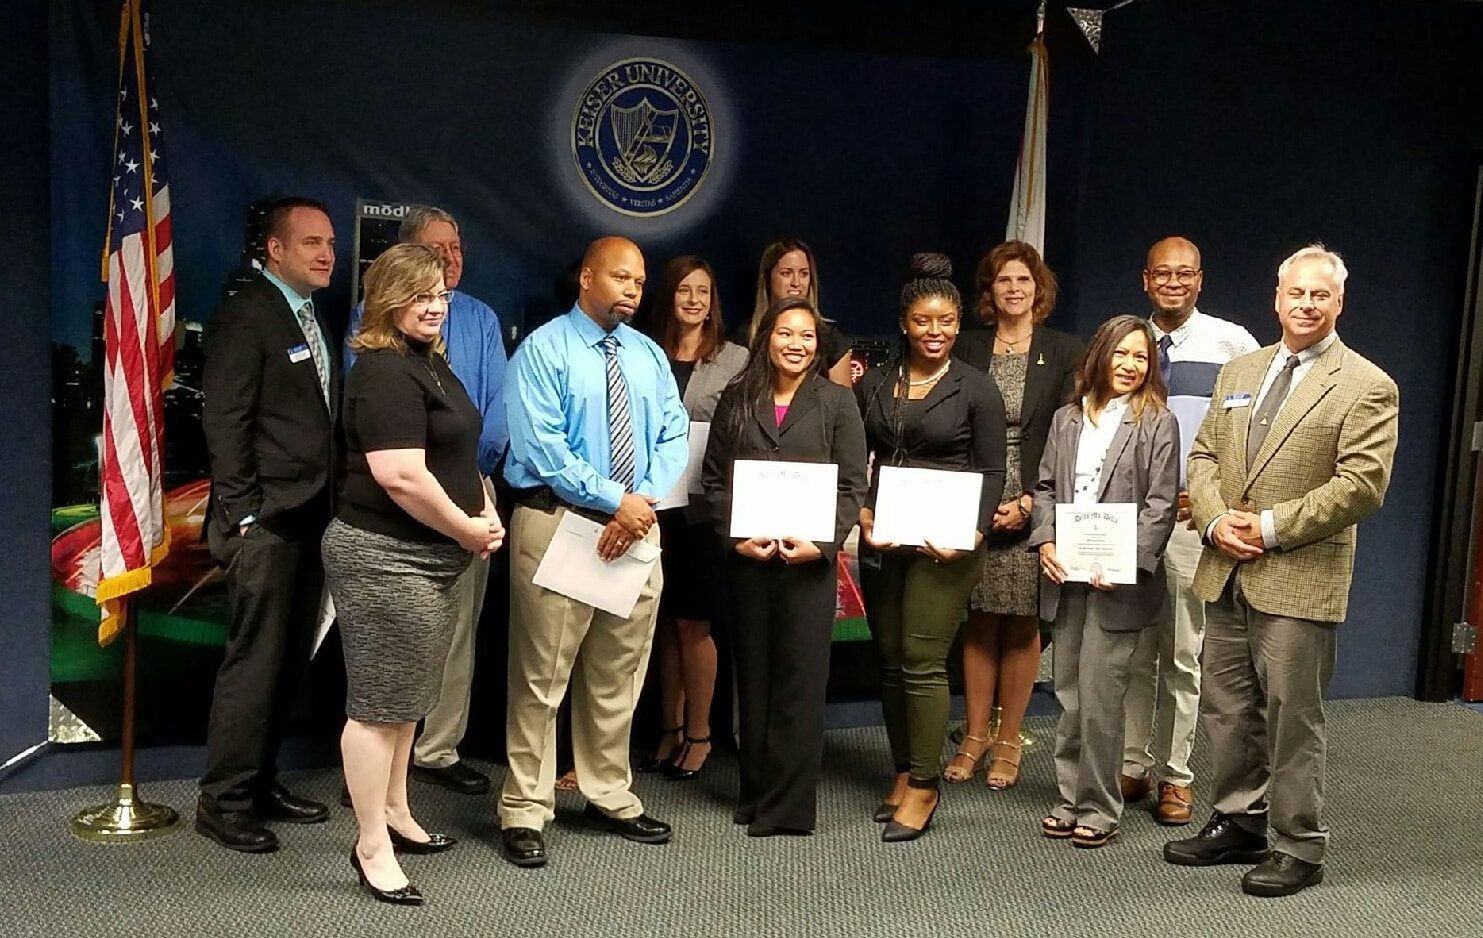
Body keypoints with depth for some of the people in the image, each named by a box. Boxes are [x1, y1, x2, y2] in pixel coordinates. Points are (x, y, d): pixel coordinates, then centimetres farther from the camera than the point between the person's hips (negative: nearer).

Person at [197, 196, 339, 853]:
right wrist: (244, 518, -16)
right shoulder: (245, 316, -8)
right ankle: (222, 801, 8)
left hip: (309, 519, 8)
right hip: (267, 521, -8)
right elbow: (225, 424, -13)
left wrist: (328, 507, 11)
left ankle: (260, 783, 24)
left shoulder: (311, 317, 17)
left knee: (290, 660, 12)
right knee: (255, 661, -4)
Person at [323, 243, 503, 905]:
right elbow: (401, 477, -26)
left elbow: (458, 455, 23)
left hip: (433, 556, 10)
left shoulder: (431, 363, 15)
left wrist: (486, 512, 6)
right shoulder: (384, 372, -17)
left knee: (409, 695, 19)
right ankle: (372, 848, 9)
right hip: (386, 557, -10)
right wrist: (467, 530, -15)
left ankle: (394, 812, 34)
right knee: (379, 702, -1)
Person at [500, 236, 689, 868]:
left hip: (638, 525, 6)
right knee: (542, 675, -1)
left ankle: (610, 798, 28)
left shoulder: (649, 355, 12)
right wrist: (616, 500, -18)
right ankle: (525, 812, 10)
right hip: (557, 523, -5)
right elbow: (542, 448, -14)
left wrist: (645, 502, -12)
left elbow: (673, 438, 6)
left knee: (618, 675, 14)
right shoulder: (543, 349, -5)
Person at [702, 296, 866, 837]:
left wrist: (821, 544, -13)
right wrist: (735, 537, -7)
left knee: (800, 679, -1)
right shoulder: (738, 399, 9)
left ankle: (789, 805, 8)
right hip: (746, 556, 2)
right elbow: (714, 478, 7)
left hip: (809, 560, -2)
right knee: (753, 676, 9)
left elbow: (852, 485, 0)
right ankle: (755, 794, 20)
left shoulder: (836, 402, 4)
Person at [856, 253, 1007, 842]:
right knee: (890, 659, 9)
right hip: (881, 540, 5)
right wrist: (860, 513, -6)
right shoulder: (874, 385, 10)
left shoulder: (977, 390, -1)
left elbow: (992, 473, -2)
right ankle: (904, 772, 22)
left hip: (944, 545, -4)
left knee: (923, 661, -7)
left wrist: (973, 532, -16)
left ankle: (922, 786, 4)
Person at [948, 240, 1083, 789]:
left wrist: (1029, 502, -10)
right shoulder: (966, 348, 9)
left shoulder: (1064, 352, 4)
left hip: (1034, 509, -1)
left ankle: (1007, 742, 14)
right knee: (980, 622, 5)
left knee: (1022, 626, 3)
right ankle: (975, 737, 16)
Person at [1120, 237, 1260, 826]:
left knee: (1183, 655, 4)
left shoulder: (1232, 343, -2)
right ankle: (1131, 766, 20)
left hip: (1193, 516, -3)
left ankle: (1175, 777, 15)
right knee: (1132, 650, 9)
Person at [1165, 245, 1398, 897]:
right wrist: (1214, 519, -5)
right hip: (1226, 574, 6)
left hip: (1300, 580, -6)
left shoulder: (1367, 387, -5)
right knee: (1225, 709, 14)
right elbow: (1204, 455, 13)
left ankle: (1299, 848, 16)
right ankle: (1238, 824, 29)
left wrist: (1271, 527, -16)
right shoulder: (1240, 372, 14)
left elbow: (1361, 485, -13)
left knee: (1291, 718, 2)